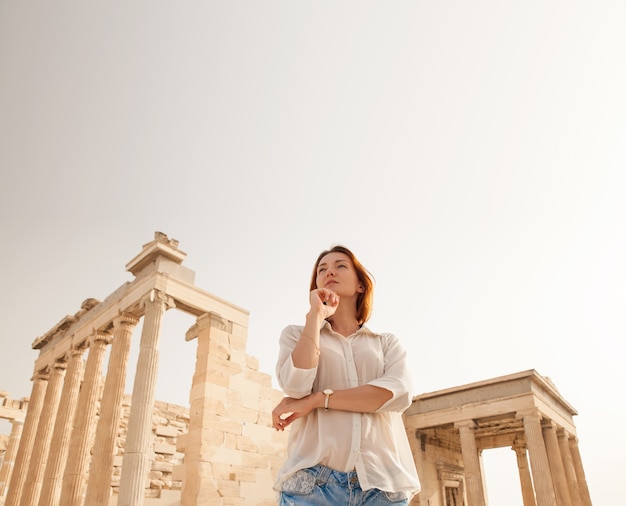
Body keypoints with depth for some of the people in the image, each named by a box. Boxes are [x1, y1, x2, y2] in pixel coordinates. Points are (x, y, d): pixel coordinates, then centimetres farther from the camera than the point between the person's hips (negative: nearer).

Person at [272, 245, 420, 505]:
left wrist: (315, 399, -11)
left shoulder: (387, 343, 14)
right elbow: (296, 386, -7)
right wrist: (316, 314, -1)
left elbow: (398, 393, -7)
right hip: (313, 479, -1)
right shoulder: (297, 334, 13)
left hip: (382, 481, 1)